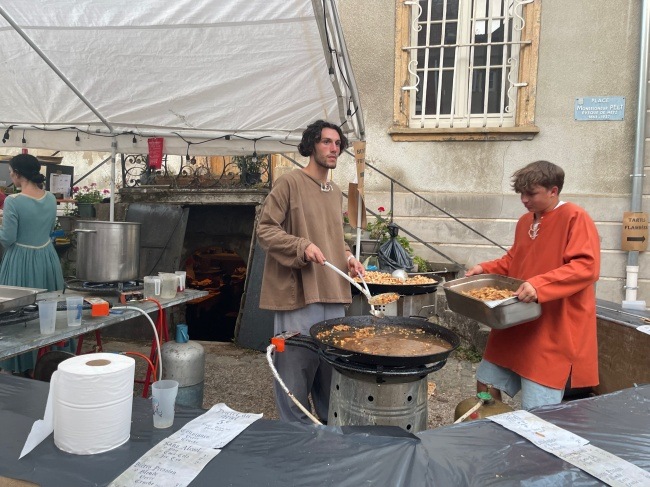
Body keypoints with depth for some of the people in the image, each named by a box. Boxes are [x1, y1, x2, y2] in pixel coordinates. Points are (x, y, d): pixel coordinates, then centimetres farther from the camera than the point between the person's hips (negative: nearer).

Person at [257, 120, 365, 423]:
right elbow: (265, 229, -9)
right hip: (298, 294, -7)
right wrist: (302, 246, -22)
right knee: (296, 368, 1)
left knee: (331, 368, 16)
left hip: (333, 295, 7)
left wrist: (347, 257, 8)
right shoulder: (290, 183, -6)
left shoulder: (336, 193, 17)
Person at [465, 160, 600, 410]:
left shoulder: (575, 218, -12)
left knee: (537, 414, -4)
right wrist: (485, 269, 7)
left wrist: (539, 284, -33)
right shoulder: (525, 221, 12)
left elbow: (587, 266, -23)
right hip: (515, 326, 8)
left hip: (553, 331, -8)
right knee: (486, 383, 14)